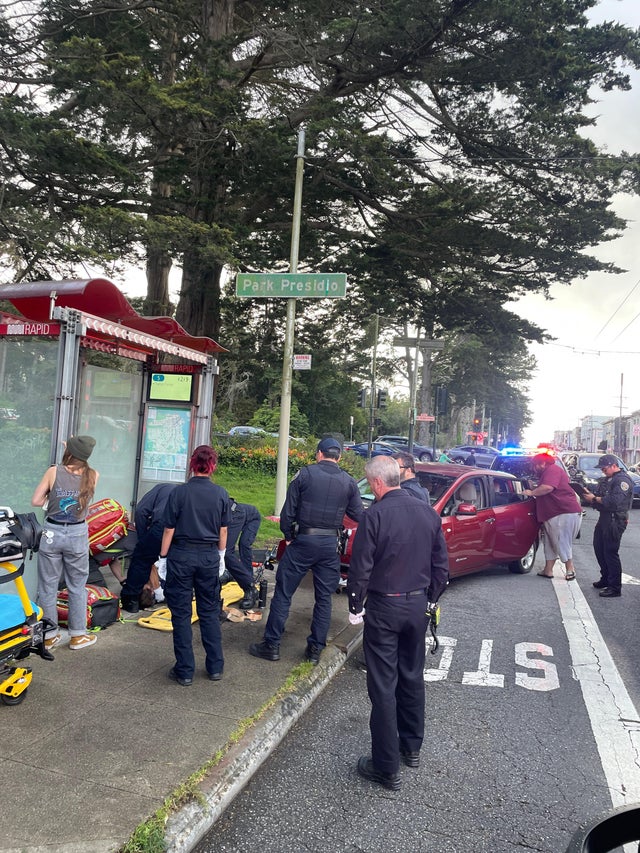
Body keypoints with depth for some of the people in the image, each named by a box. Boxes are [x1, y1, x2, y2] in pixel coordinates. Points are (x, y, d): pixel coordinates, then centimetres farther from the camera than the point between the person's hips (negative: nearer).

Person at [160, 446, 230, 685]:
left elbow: (169, 530, -7)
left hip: (181, 555, -2)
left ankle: (185, 671, 16)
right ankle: (215, 667, 22)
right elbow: (223, 531, 4)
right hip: (209, 557, 3)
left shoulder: (179, 492, -10)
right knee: (209, 612, 15)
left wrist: (163, 557, 3)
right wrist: (220, 555, 18)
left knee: (181, 614, 8)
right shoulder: (221, 494, -3)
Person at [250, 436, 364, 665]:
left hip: (303, 540, -3)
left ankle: (271, 644, 11)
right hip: (330, 544, 3)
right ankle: (315, 648, 19)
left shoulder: (305, 474, -4)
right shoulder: (349, 482, 3)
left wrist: (288, 535, 7)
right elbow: (358, 515, 5)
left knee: (283, 593, 7)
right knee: (324, 598, 13)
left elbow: (288, 510, -5)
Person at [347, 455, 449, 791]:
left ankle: (387, 768, 14)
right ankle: (412, 747, 37)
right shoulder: (428, 512, -1)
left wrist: (355, 607, -2)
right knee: (412, 678, 21)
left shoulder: (375, 515, -17)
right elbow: (441, 565, 5)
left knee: (383, 686, 4)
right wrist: (430, 599, 16)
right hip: (418, 606, 6)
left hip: (384, 608, -5)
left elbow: (360, 568, -15)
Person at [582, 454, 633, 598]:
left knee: (610, 552, -7)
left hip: (615, 520, -10)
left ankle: (615, 588, 1)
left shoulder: (623, 480, -14)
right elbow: (598, 494, 18)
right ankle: (605, 579, 31)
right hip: (604, 518, 10)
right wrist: (589, 495, -3)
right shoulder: (607, 479, 17)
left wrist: (595, 499, -18)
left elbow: (615, 501, -25)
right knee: (599, 548, 16)